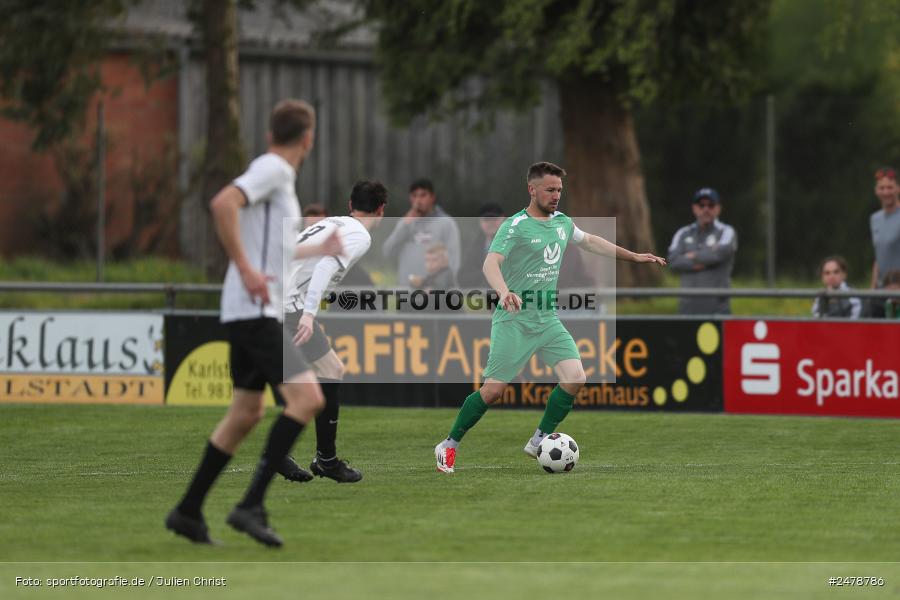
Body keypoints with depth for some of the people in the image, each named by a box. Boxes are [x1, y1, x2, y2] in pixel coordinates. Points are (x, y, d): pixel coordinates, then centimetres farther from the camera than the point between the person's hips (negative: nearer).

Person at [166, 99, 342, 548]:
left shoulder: (277, 173, 20)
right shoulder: (272, 169, -10)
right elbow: (222, 204, -27)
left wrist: (320, 252, 43)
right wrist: (246, 270, -27)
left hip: (254, 313, 10)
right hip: (255, 311, -10)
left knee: (246, 413, 15)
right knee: (306, 398, -16)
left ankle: (188, 512, 20)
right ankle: (251, 506, -19)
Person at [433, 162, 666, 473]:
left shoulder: (562, 223, 11)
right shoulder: (516, 226, -12)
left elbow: (590, 241, 30)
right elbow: (491, 263, -25)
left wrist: (634, 256, 34)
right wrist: (504, 292, -45)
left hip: (548, 318, 6)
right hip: (514, 320, -6)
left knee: (575, 377, -11)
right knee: (493, 390, -7)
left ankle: (539, 441, 4)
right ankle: (449, 446, 10)